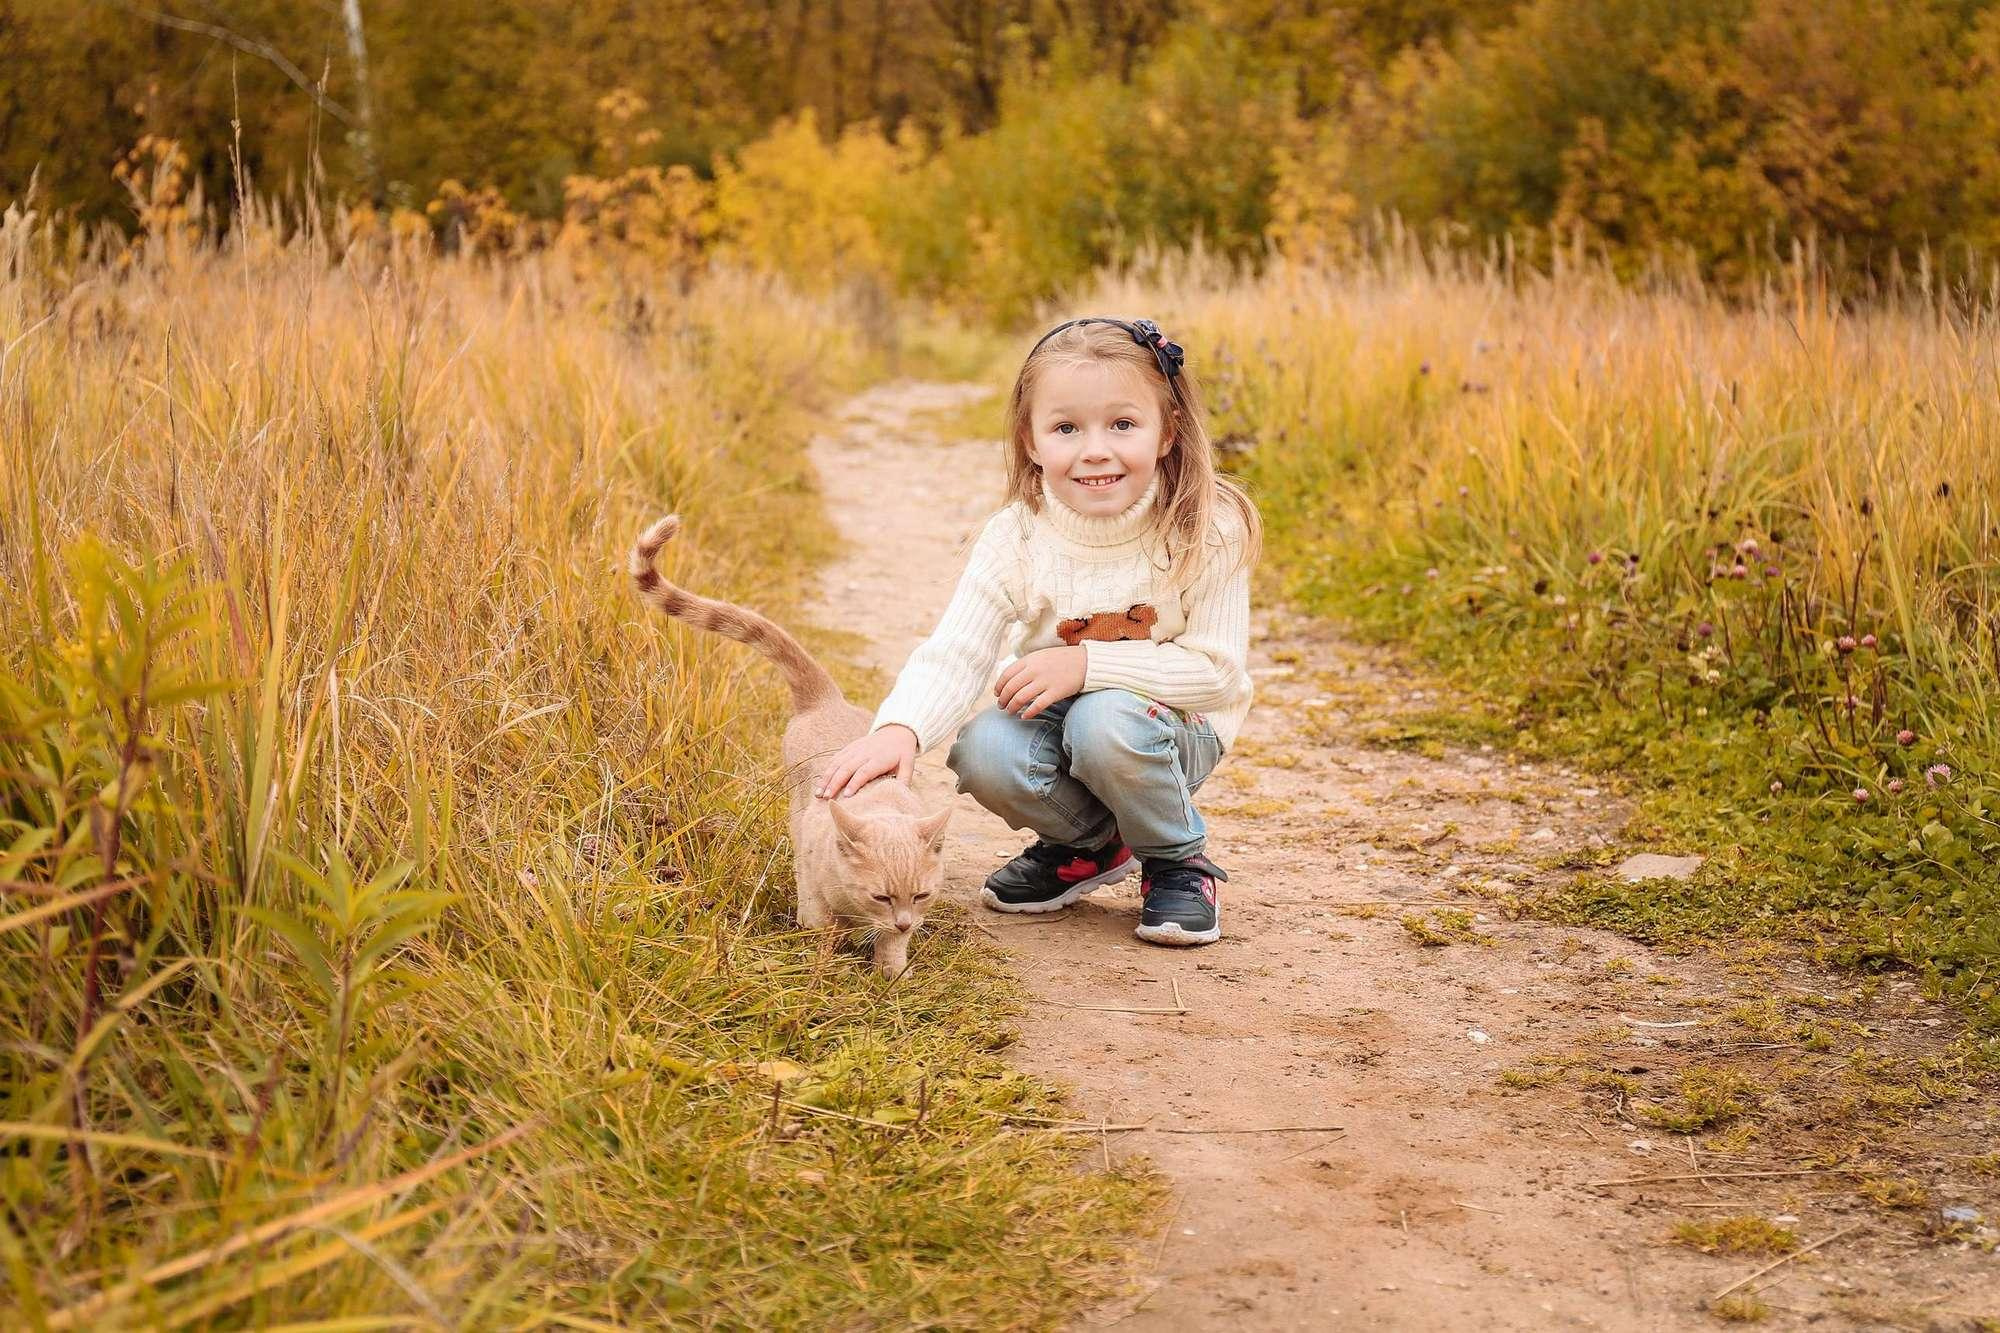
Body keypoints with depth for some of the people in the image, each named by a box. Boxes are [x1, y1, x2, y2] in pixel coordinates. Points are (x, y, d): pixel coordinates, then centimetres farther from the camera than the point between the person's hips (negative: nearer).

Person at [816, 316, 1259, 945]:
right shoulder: (1017, 537, -14)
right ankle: (1088, 844, 6)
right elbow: (953, 653, -21)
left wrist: (1088, 663, -29)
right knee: (982, 751, -28)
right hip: (1057, 719, 3)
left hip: (1172, 728, -3)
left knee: (1105, 721, -35)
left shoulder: (1205, 532, -20)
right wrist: (899, 727, -42)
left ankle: (1179, 858, -4)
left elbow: (1216, 671, -19)